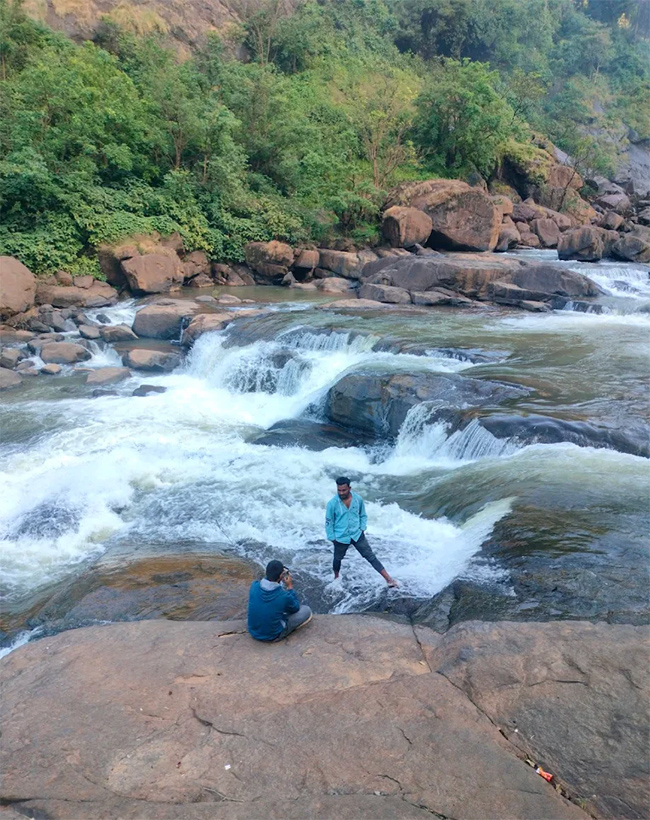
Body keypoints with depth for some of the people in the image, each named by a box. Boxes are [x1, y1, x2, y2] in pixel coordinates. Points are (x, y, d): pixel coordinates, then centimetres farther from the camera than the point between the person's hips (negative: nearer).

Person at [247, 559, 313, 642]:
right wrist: (290, 587, -4)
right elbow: (295, 608, -5)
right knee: (306, 611, 5)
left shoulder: (254, 586, -19)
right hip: (273, 636, -5)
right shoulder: (284, 596, -30)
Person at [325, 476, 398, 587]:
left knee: (370, 556, -2)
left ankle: (388, 579, -1)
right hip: (340, 537, -1)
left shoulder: (358, 499, -9)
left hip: (357, 535, 1)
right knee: (337, 559, 19)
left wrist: (362, 528, -2)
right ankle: (336, 577, 48)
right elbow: (329, 522, -6)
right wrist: (332, 538, -3)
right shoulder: (332, 503, -17)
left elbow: (363, 515, 8)